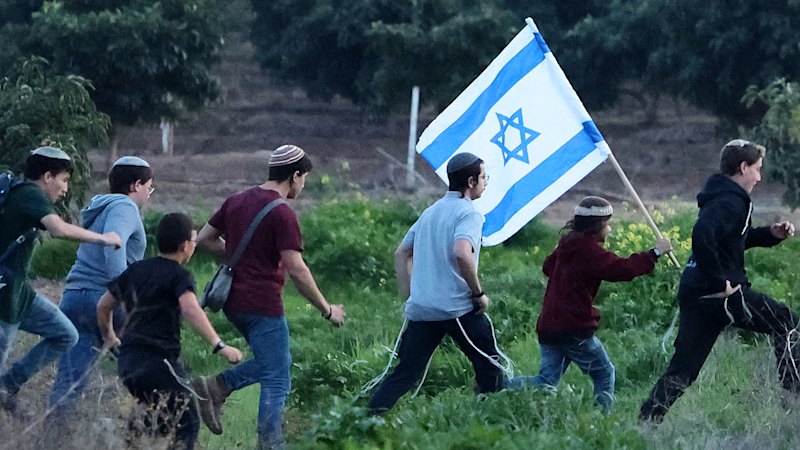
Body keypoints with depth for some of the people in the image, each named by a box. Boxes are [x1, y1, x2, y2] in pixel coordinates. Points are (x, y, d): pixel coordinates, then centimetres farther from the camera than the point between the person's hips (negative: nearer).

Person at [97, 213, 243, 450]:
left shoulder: (135, 270, 15)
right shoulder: (178, 275, -6)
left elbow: (103, 306, 23)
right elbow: (190, 309, -25)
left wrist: (109, 337, 41)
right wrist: (219, 345, -30)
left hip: (128, 361, 7)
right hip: (159, 360, -7)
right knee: (187, 424, -1)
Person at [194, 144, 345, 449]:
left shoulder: (237, 201, 9)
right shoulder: (282, 213, -15)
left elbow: (204, 238, 17)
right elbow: (296, 269, -17)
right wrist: (327, 310, -9)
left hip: (233, 301, 8)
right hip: (263, 306, -8)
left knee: (274, 363, 22)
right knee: (277, 382, 0)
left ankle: (216, 388, 7)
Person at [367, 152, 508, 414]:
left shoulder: (430, 212, 18)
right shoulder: (468, 213, -7)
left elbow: (402, 253, 23)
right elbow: (462, 253, -25)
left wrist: (409, 297, 23)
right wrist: (479, 294, -14)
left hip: (421, 310, 7)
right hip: (458, 308, -7)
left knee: (405, 373, 4)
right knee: (489, 368, 8)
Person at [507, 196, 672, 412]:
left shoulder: (568, 244, 15)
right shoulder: (589, 249, -12)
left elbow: (548, 266, 34)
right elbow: (621, 269, -22)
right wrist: (655, 252, -14)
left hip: (548, 327, 8)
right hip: (575, 329, -8)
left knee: (547, 381, 3)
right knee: (604, 374, 8)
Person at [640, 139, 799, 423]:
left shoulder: (721, 196, 20)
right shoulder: (731, 202, -13)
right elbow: (702, 236, -30)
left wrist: (771, 234, 19)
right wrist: (719, 282, -25)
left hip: (693, 293, 9)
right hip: (721, 294, -9)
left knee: (682, 368, 8)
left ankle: (645, 423, 1)